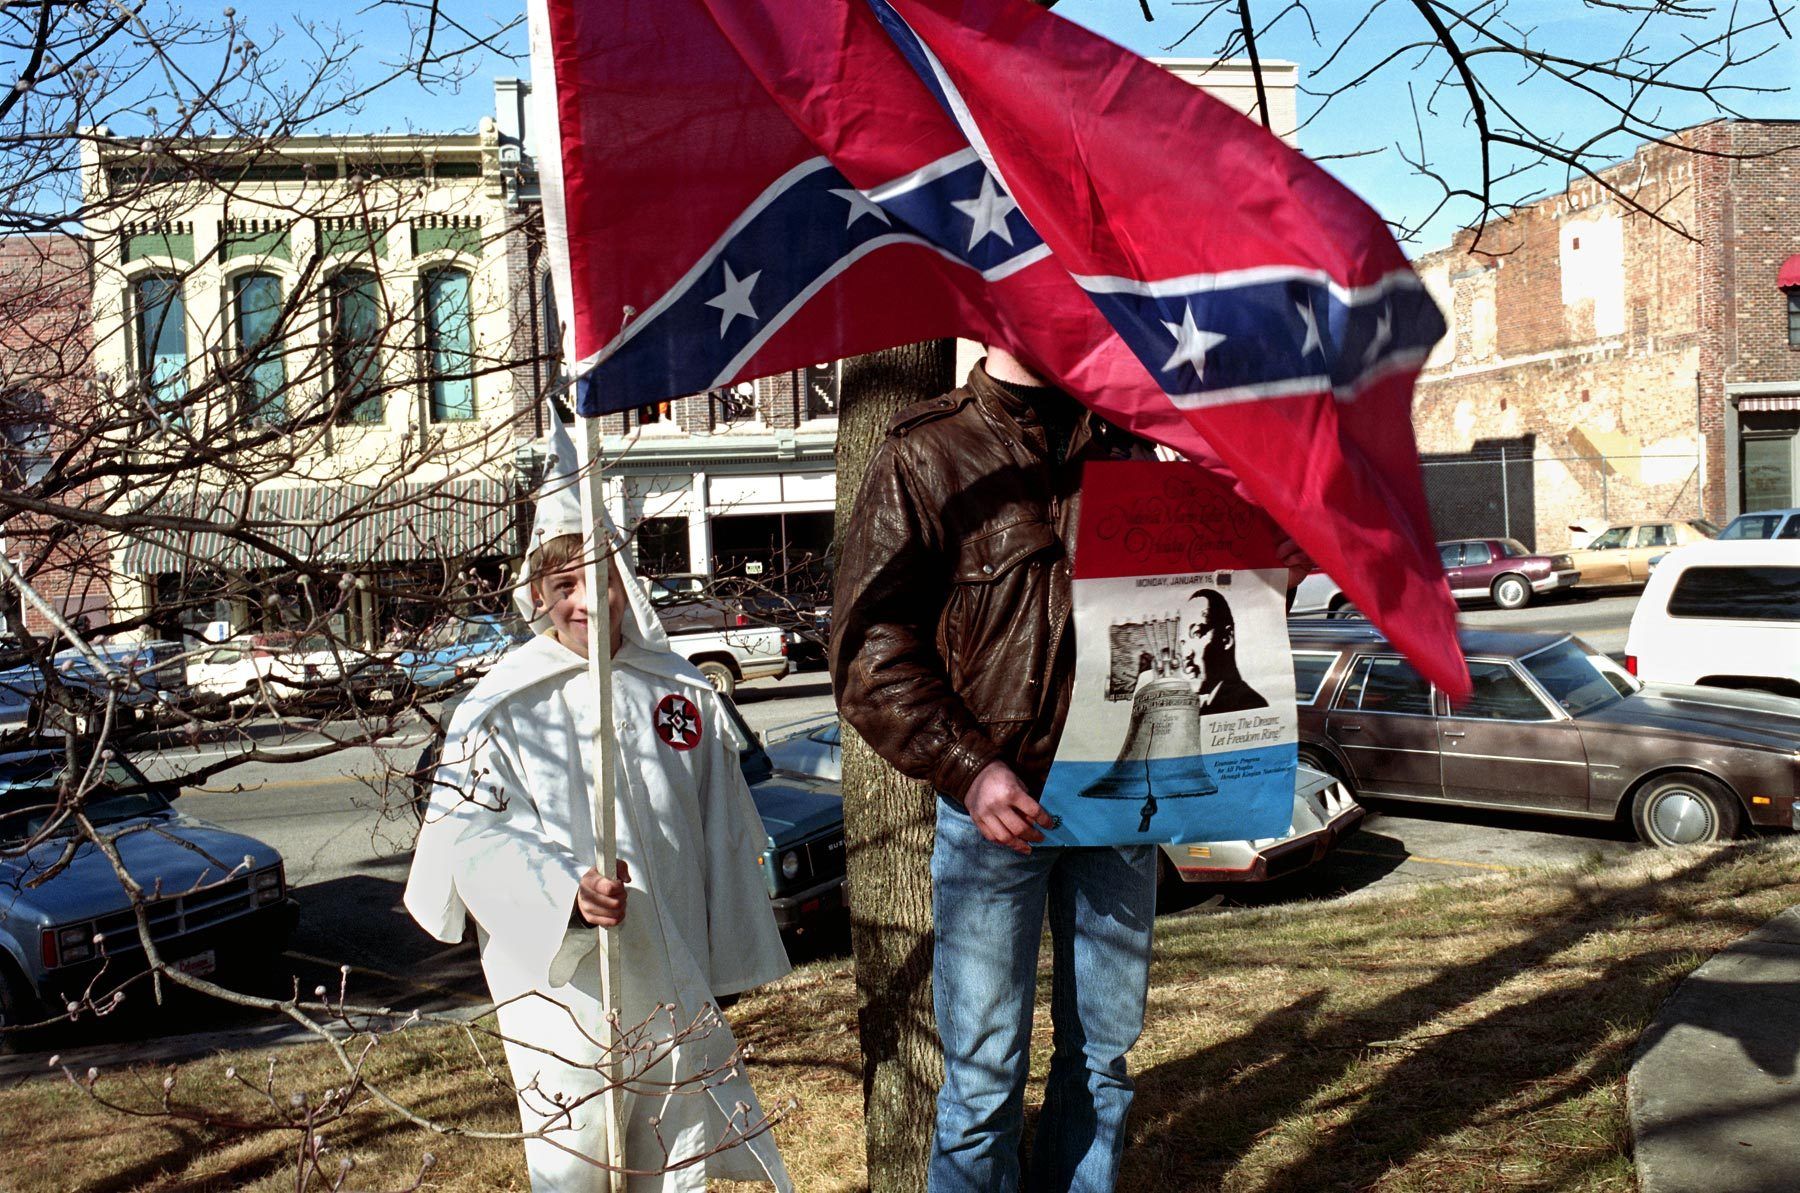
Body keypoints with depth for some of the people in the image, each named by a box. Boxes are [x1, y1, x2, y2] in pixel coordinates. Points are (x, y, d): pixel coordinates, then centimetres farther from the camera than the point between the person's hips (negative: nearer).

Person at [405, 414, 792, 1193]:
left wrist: (730, 966, 13)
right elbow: (468, 833, -11)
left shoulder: (683, 694, 4)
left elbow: (724, 840, 9)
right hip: (559, 982, -3)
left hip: (673, 981, 3)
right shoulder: (502, 707, -5)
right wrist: (568, 894, -25)